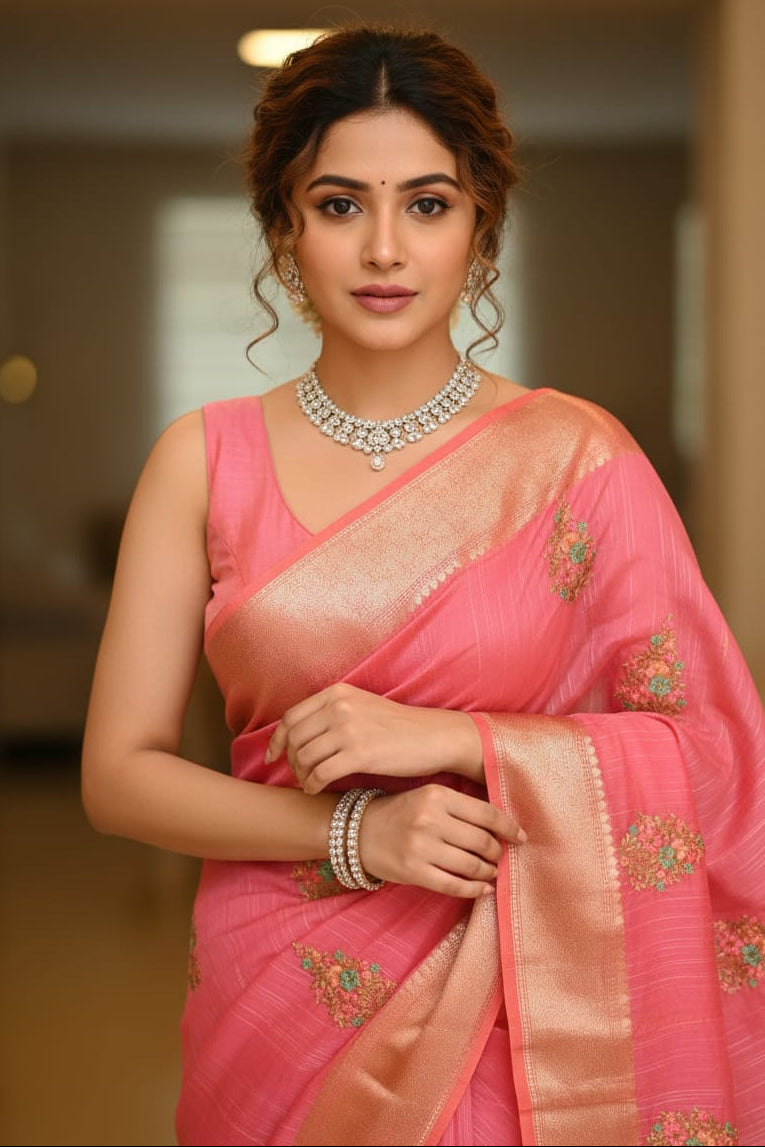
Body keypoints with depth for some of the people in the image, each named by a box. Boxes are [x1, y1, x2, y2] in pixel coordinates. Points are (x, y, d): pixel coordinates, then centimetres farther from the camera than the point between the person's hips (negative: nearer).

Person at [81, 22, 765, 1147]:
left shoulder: (576, 452, -5)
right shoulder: (206, 459, -2)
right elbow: (120, 771, -3)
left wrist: (451, 737, -18)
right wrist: (352, 833, -18)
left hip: (515, 1008, -1)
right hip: (275, 1003, 1)